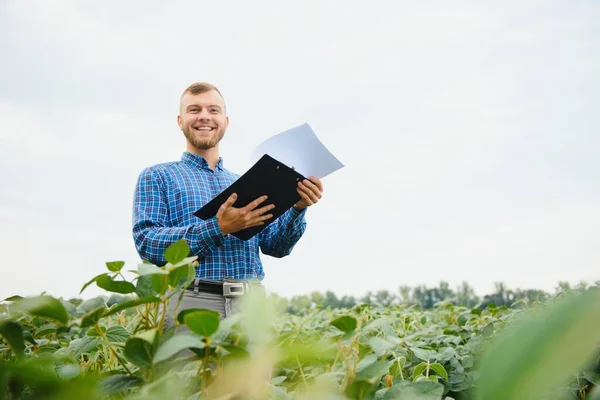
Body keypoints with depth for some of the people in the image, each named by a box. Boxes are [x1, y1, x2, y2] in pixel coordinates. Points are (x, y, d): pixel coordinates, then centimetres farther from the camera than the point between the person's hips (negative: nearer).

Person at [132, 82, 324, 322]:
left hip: (250, 303, 3)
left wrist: (297, 208, -8)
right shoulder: (157, 177, 8)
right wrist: (218, 228, -16)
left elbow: (276, 246, 11)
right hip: (190, 302, -3)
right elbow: (147, 243, -6)